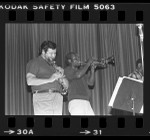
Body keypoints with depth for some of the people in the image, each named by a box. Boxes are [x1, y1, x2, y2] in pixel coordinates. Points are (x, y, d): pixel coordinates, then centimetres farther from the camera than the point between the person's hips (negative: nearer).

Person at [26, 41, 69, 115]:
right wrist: (49, 79, -16)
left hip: (57, 98, 6)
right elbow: (30, 81, -10)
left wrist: (61, 75, 3)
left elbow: (66, 85, 24)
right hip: (43, 98, -6)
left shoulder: (54, 66, 27)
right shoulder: (34, 62, 6)